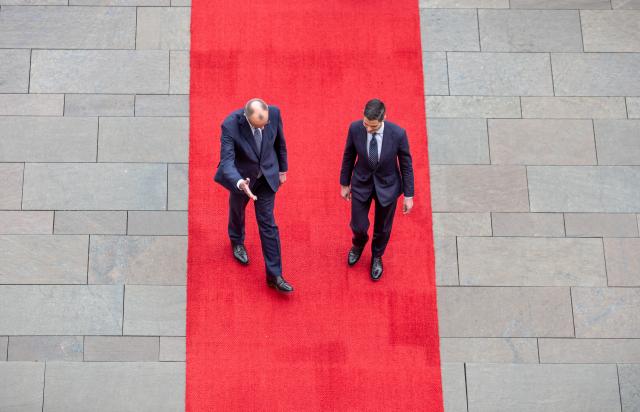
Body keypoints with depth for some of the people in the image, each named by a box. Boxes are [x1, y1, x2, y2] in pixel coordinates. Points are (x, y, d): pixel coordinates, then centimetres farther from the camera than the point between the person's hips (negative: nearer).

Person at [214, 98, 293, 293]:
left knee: (268, 223, 4)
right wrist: (239, 183, -56)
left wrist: (282, 169, 8)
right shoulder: (230, 125, -35)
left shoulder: (274, 113, -25)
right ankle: (237, 242, 60)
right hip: (241, 176, -1)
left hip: (267, 175, 1)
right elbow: (227, 161, -37)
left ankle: (274, 275, 11)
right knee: (237, 209, 27)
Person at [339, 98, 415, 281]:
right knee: (358, 226, 13)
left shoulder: (398, 134, -28)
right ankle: (359, 244, 52)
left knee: (382, 228, 19)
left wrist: (409, 195, -6)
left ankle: (377, 257, 51)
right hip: (361, 184, 1)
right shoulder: (355, 128, -23)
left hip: (387, 186, -1)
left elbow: (406, 165, -13)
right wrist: (344, 184, 5)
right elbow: (348, 157, -5)